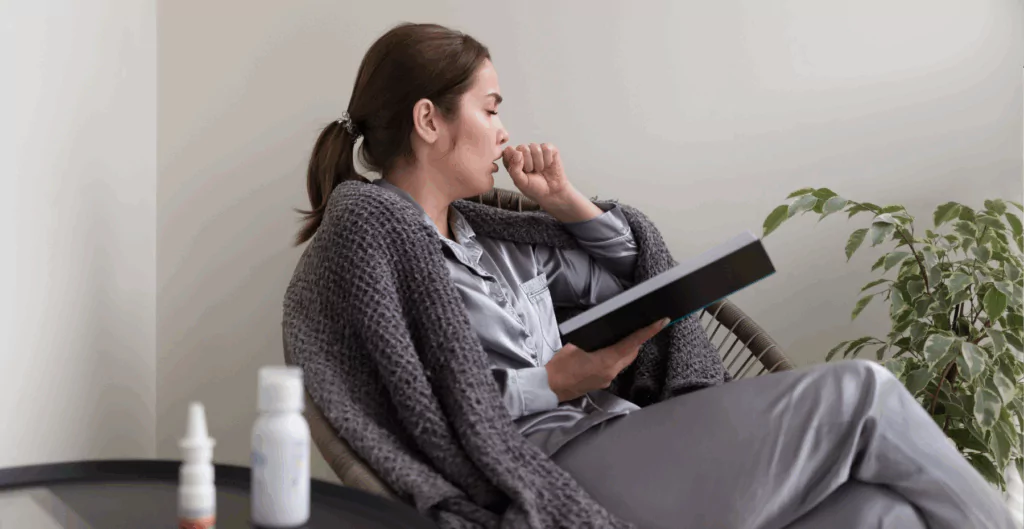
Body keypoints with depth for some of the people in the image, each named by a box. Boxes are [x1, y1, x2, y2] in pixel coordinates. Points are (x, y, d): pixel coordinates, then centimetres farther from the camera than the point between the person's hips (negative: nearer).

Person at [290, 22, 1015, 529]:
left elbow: (621, 282, 31)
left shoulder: (491, 243, 23)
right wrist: (554, 384, -14)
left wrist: (568, 201, 17)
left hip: (618, 445, 9)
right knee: (861, 394, -8)